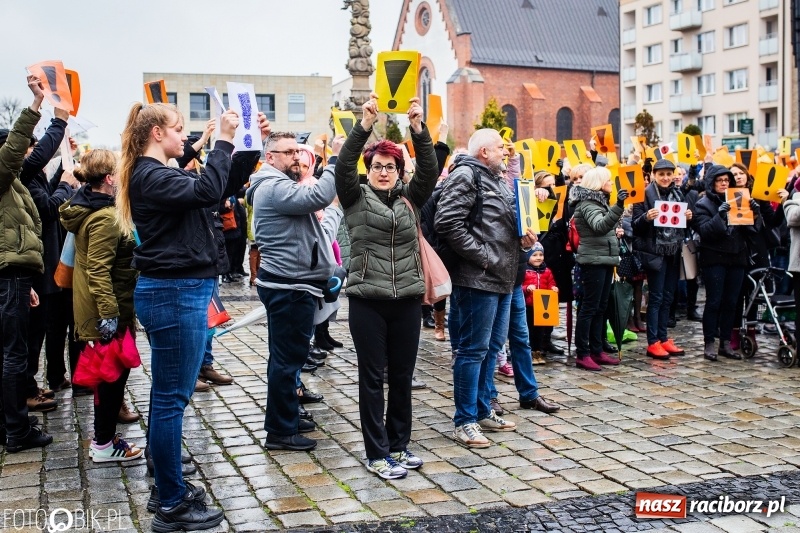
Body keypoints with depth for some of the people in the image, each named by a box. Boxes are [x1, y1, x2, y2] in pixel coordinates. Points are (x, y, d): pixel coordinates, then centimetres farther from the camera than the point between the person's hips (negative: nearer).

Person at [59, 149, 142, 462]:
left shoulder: (88, 207, 9)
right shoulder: (105, 217, -21)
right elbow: (98, 271, -26)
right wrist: (109, 313, -26)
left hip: (99, 308, 10)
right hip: (109, 309, -10)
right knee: (114, 374, 0)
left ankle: (103, 436, 28)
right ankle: (104, 444, 10)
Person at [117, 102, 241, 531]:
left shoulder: (158, 174, 16)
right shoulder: (150, 176, -15)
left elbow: (206, 190, 16)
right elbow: (208, 190, -29)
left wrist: (236, 143, 8)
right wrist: (223, 140, -21)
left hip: (177, 291, 11)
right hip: (174, 293, -11)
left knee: (168, 393, 16)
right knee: (172, 397, -4)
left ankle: (167, 484, 28)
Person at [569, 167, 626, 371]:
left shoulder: (600, 201, 18)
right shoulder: (587, 203, -13)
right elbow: (600, 226, -32)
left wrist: (616, 232, 15)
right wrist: (618, 206, -42)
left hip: (605, 260, 10)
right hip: (593, 261, -10)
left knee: (601, 308, 10)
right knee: (589, 307, -9)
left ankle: (597, 351, 15)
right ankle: (582, 354, -6)